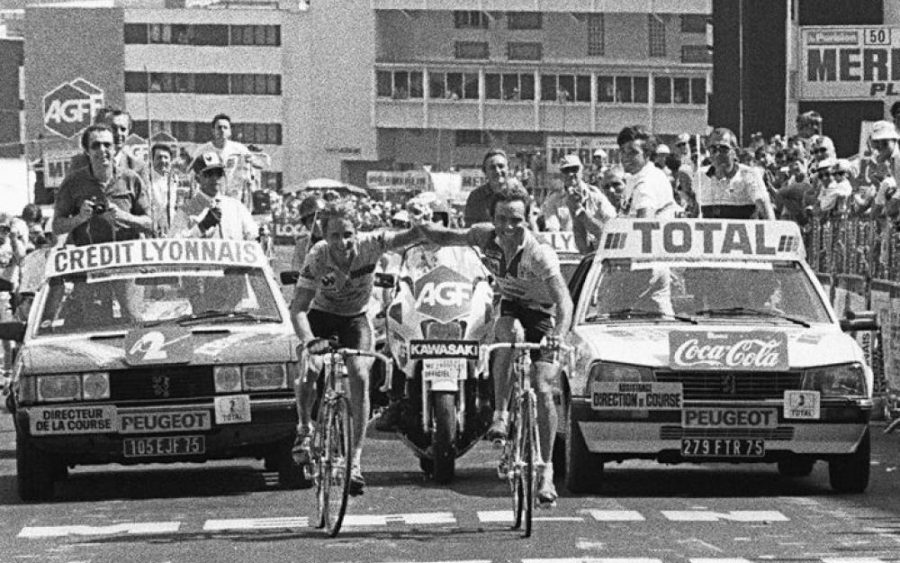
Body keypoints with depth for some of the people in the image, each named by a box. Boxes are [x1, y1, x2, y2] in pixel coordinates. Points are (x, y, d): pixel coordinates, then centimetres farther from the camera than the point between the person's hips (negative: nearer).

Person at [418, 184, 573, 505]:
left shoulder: (540, 255, -31)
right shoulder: (486, 238, -16)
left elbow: (564, 300, -41)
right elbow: (447, 239, 2)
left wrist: (559, 334, -58)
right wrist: (420, 226, -18)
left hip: (540, 313, -3)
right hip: (509, 309, 3)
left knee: (542, 389, -15)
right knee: (507, 332, -35)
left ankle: (546, 470, -6)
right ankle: (501, 413, -29)